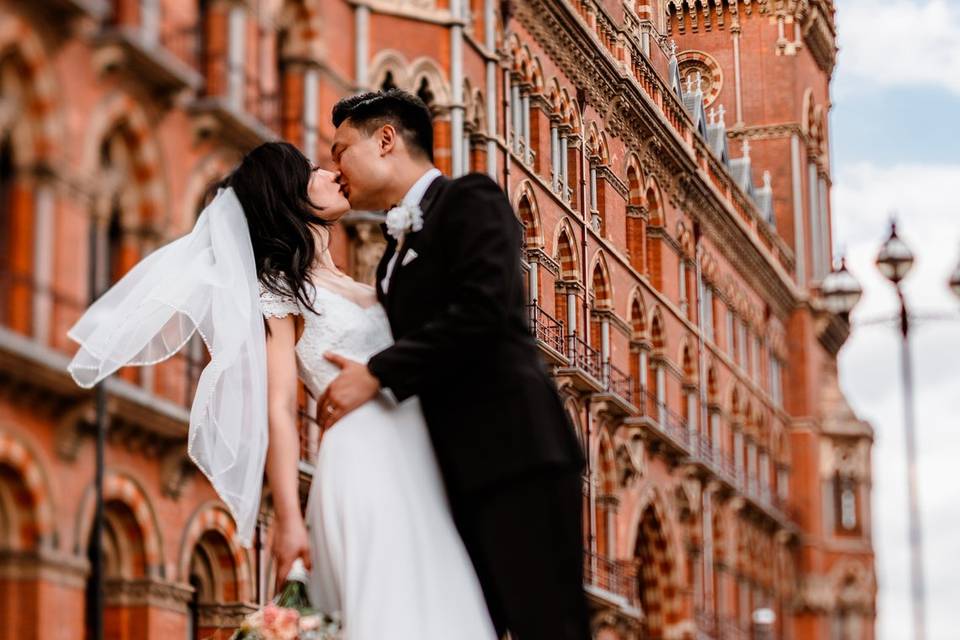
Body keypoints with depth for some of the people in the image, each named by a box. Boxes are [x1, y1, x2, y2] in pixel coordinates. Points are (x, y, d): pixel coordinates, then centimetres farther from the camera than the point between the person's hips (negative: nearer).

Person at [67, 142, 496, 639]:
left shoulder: (349, 284, 22)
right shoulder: (279, 288, -1)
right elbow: (279, 410, -8)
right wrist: (288, 519, -15)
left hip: (417, 459, 7)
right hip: (363, 462, -7)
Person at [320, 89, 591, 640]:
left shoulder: (469, 200, -1)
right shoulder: (396, 254, 24)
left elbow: (481, 311, -16)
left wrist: (376, 375, -12)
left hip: (514, 454, -9)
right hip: (460, 475, 9)